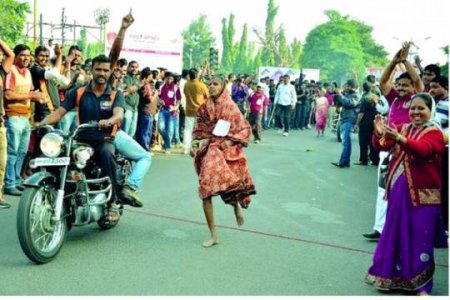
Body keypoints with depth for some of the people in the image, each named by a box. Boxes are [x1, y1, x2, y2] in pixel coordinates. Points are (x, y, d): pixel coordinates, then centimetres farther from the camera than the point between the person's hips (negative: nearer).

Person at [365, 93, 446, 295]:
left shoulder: (434, 133, -7)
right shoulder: (403, 128, 11)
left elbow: (423, 149, -27)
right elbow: (382, 145, 0)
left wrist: (400, 139, -45)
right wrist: (380, 134, -22)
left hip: (423, 193, -5)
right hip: (398, 189, 5)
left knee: (419, 238, 1)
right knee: (395, 233, 13)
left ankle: (419, 284, 13)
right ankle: (392, 275, 26)